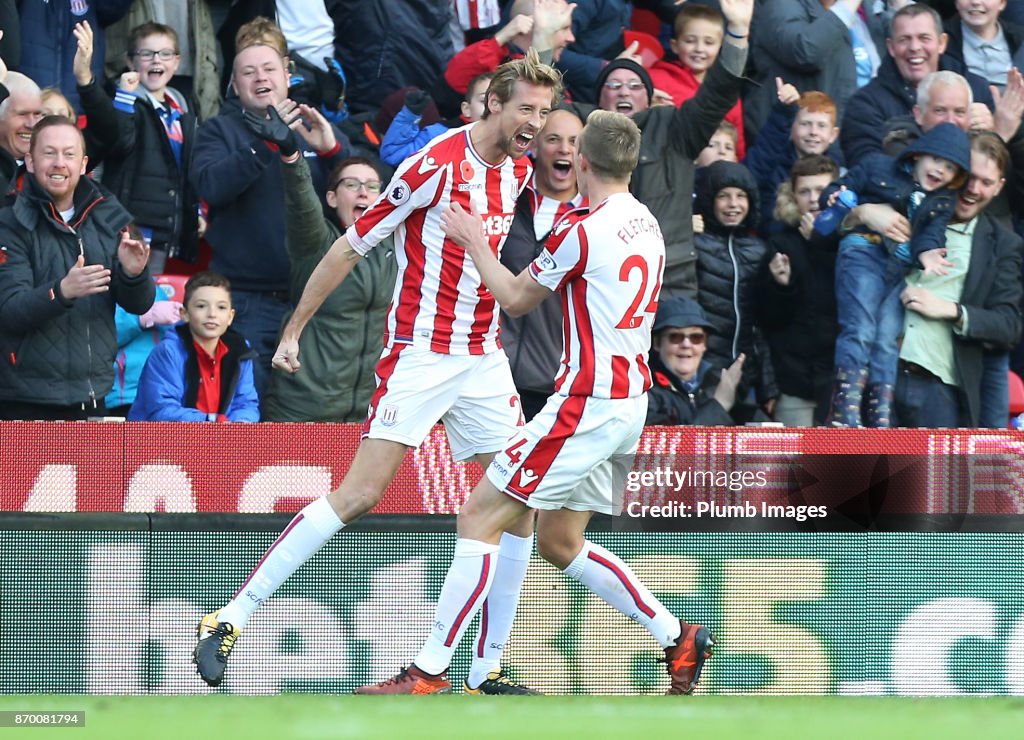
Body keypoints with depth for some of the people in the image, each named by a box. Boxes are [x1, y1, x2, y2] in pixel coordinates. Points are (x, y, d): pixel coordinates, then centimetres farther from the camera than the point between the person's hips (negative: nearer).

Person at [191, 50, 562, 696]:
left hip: (484, 359, 7)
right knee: (361, 494, -15)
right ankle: (233, 618, -10)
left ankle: (488, 669, 8)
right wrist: (294, 330, -5)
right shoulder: (436, 165, -14)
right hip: (420, 351, -7)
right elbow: (351, 247, -8)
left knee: (519, 508, 1)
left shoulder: (519, 170, 6)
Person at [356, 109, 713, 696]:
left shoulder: (583, 233, -14)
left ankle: (430, 671, -11)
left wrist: (475, 241, 12)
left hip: (588, 403, -9)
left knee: (479, 517, -7)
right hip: (632, 400, 9)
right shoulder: (647, 225, 10)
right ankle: (678, 638, 15)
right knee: (559, 543, 18)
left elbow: (515, 297, 0)